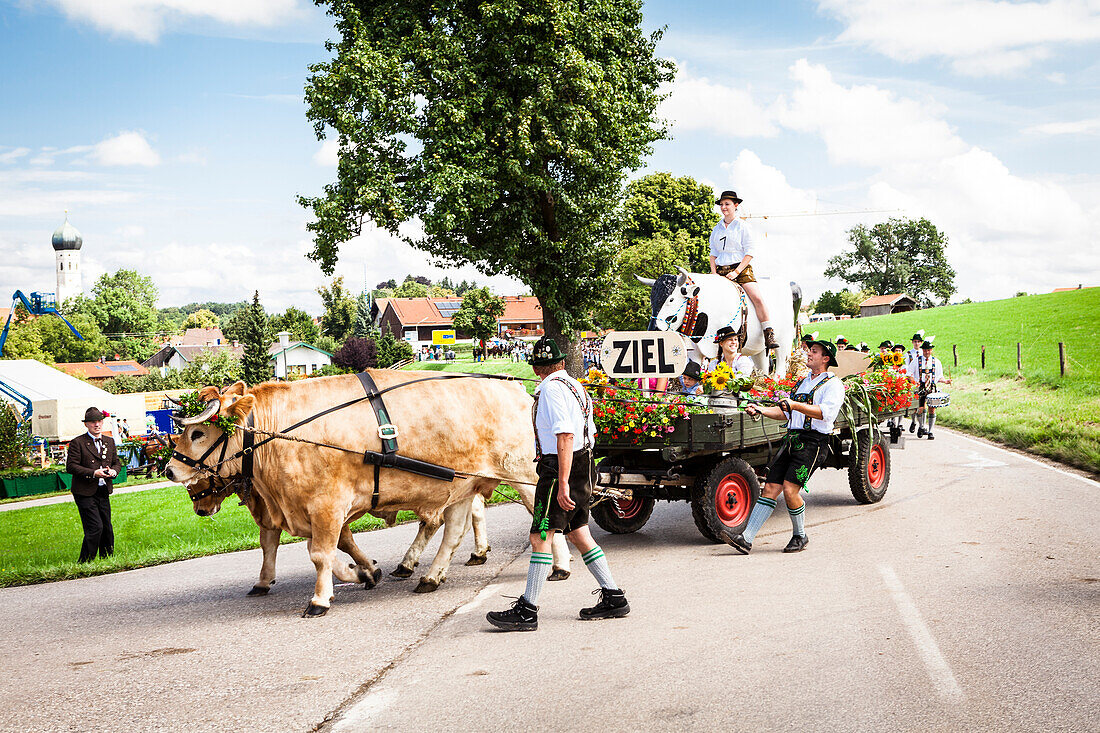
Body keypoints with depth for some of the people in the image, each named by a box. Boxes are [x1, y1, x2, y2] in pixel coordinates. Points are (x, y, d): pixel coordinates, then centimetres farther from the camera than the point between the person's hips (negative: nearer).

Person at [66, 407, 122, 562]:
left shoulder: (109, 442, 14)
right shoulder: (77, 443, -6)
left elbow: (117, 462, 18)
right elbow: (70, 466, -11)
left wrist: (113, 471, -5)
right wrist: (93, 473, -20)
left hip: (104, 491, 6)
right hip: (85, 493, -6)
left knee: (107, 528, 9)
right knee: (95, 527, -13)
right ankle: (85, 562, -2)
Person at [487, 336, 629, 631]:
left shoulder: (551, 388, -13)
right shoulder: (576, 386, 15)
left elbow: (565, 436, -22)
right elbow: (589, 433, 18)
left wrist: (562, 483, -25)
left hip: (559, 469, -10)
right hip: (582, 467, 10)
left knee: (540, 537, -7)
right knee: (579, 535, 15)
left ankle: (527, 611, -5)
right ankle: (613, 597, 18)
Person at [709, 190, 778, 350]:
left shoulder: (742, 227, 2)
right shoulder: (716, 229, 15)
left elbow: (750, 252, -3)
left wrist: (736, 272, -14)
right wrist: (714, 273, 2)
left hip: (741, 268, -4)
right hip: (721, 270, 4)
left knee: (757, 298, -23)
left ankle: (769, 335, -20)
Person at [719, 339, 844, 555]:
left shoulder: (833, 384, 0)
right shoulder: (803, 382, 25)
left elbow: (825, 412, -18)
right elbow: (785, 413, 29)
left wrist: (796, 405, -29)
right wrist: (760, 410, 15)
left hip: (812, 442, -7)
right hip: (792, 438, 7)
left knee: (789, 490, -16)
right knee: (770, 488, -2)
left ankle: (800, 536, 7)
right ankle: (746, 539, -7)